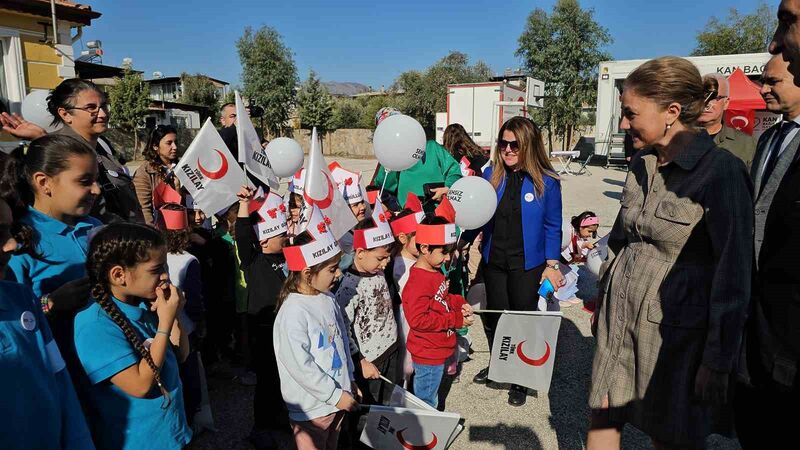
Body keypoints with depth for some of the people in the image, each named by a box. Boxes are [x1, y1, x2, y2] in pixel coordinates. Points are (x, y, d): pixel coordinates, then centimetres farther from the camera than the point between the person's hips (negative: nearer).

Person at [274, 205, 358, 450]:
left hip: (338, 397, 8)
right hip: (312, 407, -7)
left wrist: (349, 381, 12)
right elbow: (300, 366, -24)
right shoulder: (293, 313, -24)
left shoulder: (327, 299, 1)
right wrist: (336, 395, -17)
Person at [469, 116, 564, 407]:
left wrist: (552, 265, -7)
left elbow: (552, 227, -4)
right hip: (493, 261, 3)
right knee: (494, 317, 17)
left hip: (528, 265, -3)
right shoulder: (491, 175, -3)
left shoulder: (547, 181, -10)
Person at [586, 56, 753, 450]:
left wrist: (718, 359, -11)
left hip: (674, 326, -6)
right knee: (602, 417, 15)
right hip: (620, 314, 6)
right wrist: (603, 299, 17)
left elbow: (733, 273, -14)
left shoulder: (722, 171, -15)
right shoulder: (643, 163, 5)